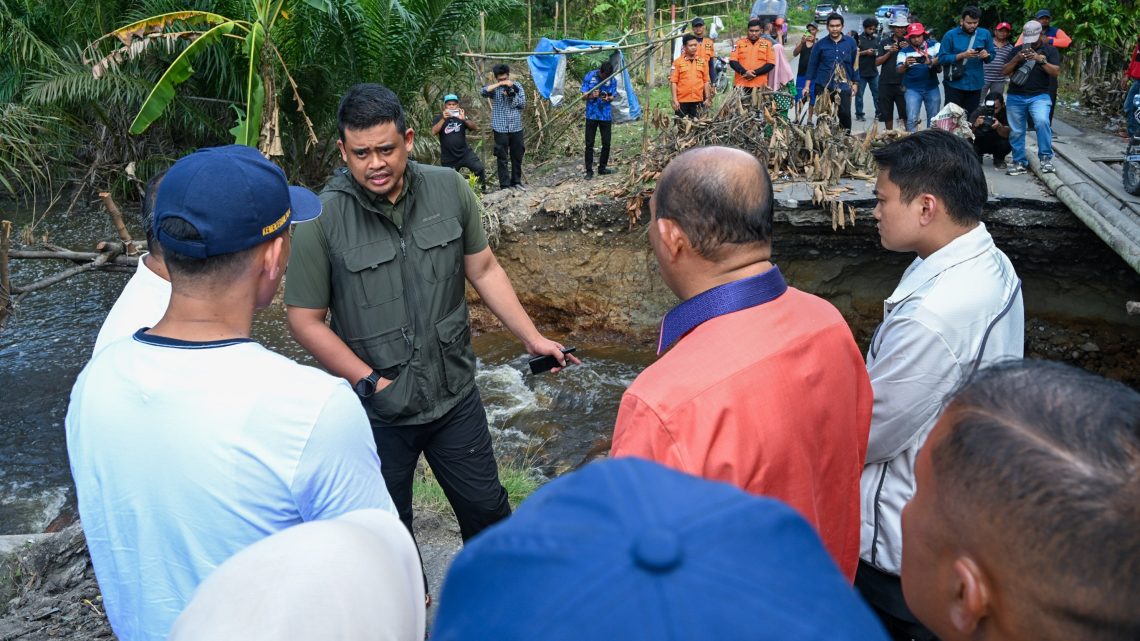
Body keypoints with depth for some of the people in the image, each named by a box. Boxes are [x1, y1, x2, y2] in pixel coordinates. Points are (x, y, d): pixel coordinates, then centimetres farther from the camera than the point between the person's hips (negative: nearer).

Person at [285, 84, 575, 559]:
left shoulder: (449, 190, -7)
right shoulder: (322, 219, -16)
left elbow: (483, 270, 3)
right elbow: (305, 320, -10)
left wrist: (532, 338, -1)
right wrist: (370, 382, -14)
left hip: (454, 395, 2)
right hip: (377, 412, -2)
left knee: (486, 507, 18)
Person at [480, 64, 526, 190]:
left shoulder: (516, 85, 6)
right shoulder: (494, 88, -1)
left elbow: (523, 103, 1)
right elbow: (483, 91, -21)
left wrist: (511, 95, -15)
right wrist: (500, 84, -23)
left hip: (516, 127, 3)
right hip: (500, 128, -3)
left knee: (517, 156, 11)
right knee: (502, 158, 0)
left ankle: (516, 182, 25)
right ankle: (505, 185, 3)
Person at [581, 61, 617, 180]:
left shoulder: (613, 80, -4)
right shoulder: (589, 76, -8)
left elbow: (612, 97, 2)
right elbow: (584, 95, -4)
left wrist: (608, 98, -22)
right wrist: (592, 95, -26)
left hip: (606, 115, 2)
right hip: (592, 115, -1)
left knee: (606, 143, 5)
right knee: (589, 143, -1)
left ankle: (602, 168, 20)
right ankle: (589, 170, 4)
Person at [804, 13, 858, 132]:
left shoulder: (850, 42, 5)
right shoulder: (820, 44, 3)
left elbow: (855, 63, 10)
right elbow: (812, 65, 5)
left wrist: (855, 83, 9)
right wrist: (807, 86, 1)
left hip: (843, 86, 0)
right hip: (823, 86, 0)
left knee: (845, 114, -7)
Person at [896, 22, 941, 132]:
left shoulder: (934, 44, 2)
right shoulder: (905, 51, -2)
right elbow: (899, 70, -9)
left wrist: (931, 62, -29)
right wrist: (906, 65, -31)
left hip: (932, 88, 2)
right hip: (913, 89, -2)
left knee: (934, 119, 10)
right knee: (912, 119, -10)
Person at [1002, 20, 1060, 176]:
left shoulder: (1049, 50, 6)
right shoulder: (1017, 50, 11)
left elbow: (1056, 72, -5)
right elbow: (1004, 71, 5)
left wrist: (1040, 60, -18)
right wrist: (1016, 59, -13)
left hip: (1039, 96, -3)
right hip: (1015, 97, 3)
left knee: (1042, 122, -26)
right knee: (1016, 131, 3)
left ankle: (1046, 158, -17)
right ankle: (1019, 162, 14)